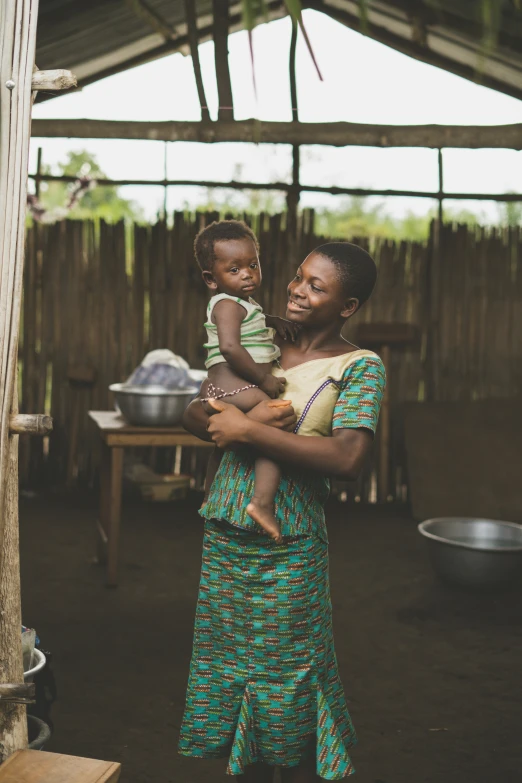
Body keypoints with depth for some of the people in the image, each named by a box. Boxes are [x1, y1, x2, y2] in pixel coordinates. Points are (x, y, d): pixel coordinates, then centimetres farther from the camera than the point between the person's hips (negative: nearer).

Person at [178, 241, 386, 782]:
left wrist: (249, 431, -20)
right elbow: (193, 414, 9)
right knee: (230, 677, 16)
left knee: (286, 689, 6)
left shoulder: (360, 367, -8)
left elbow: (348, 458, -23)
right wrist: (227, 422, -14)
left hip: (287, 553, -5)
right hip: (225, 540, 6)